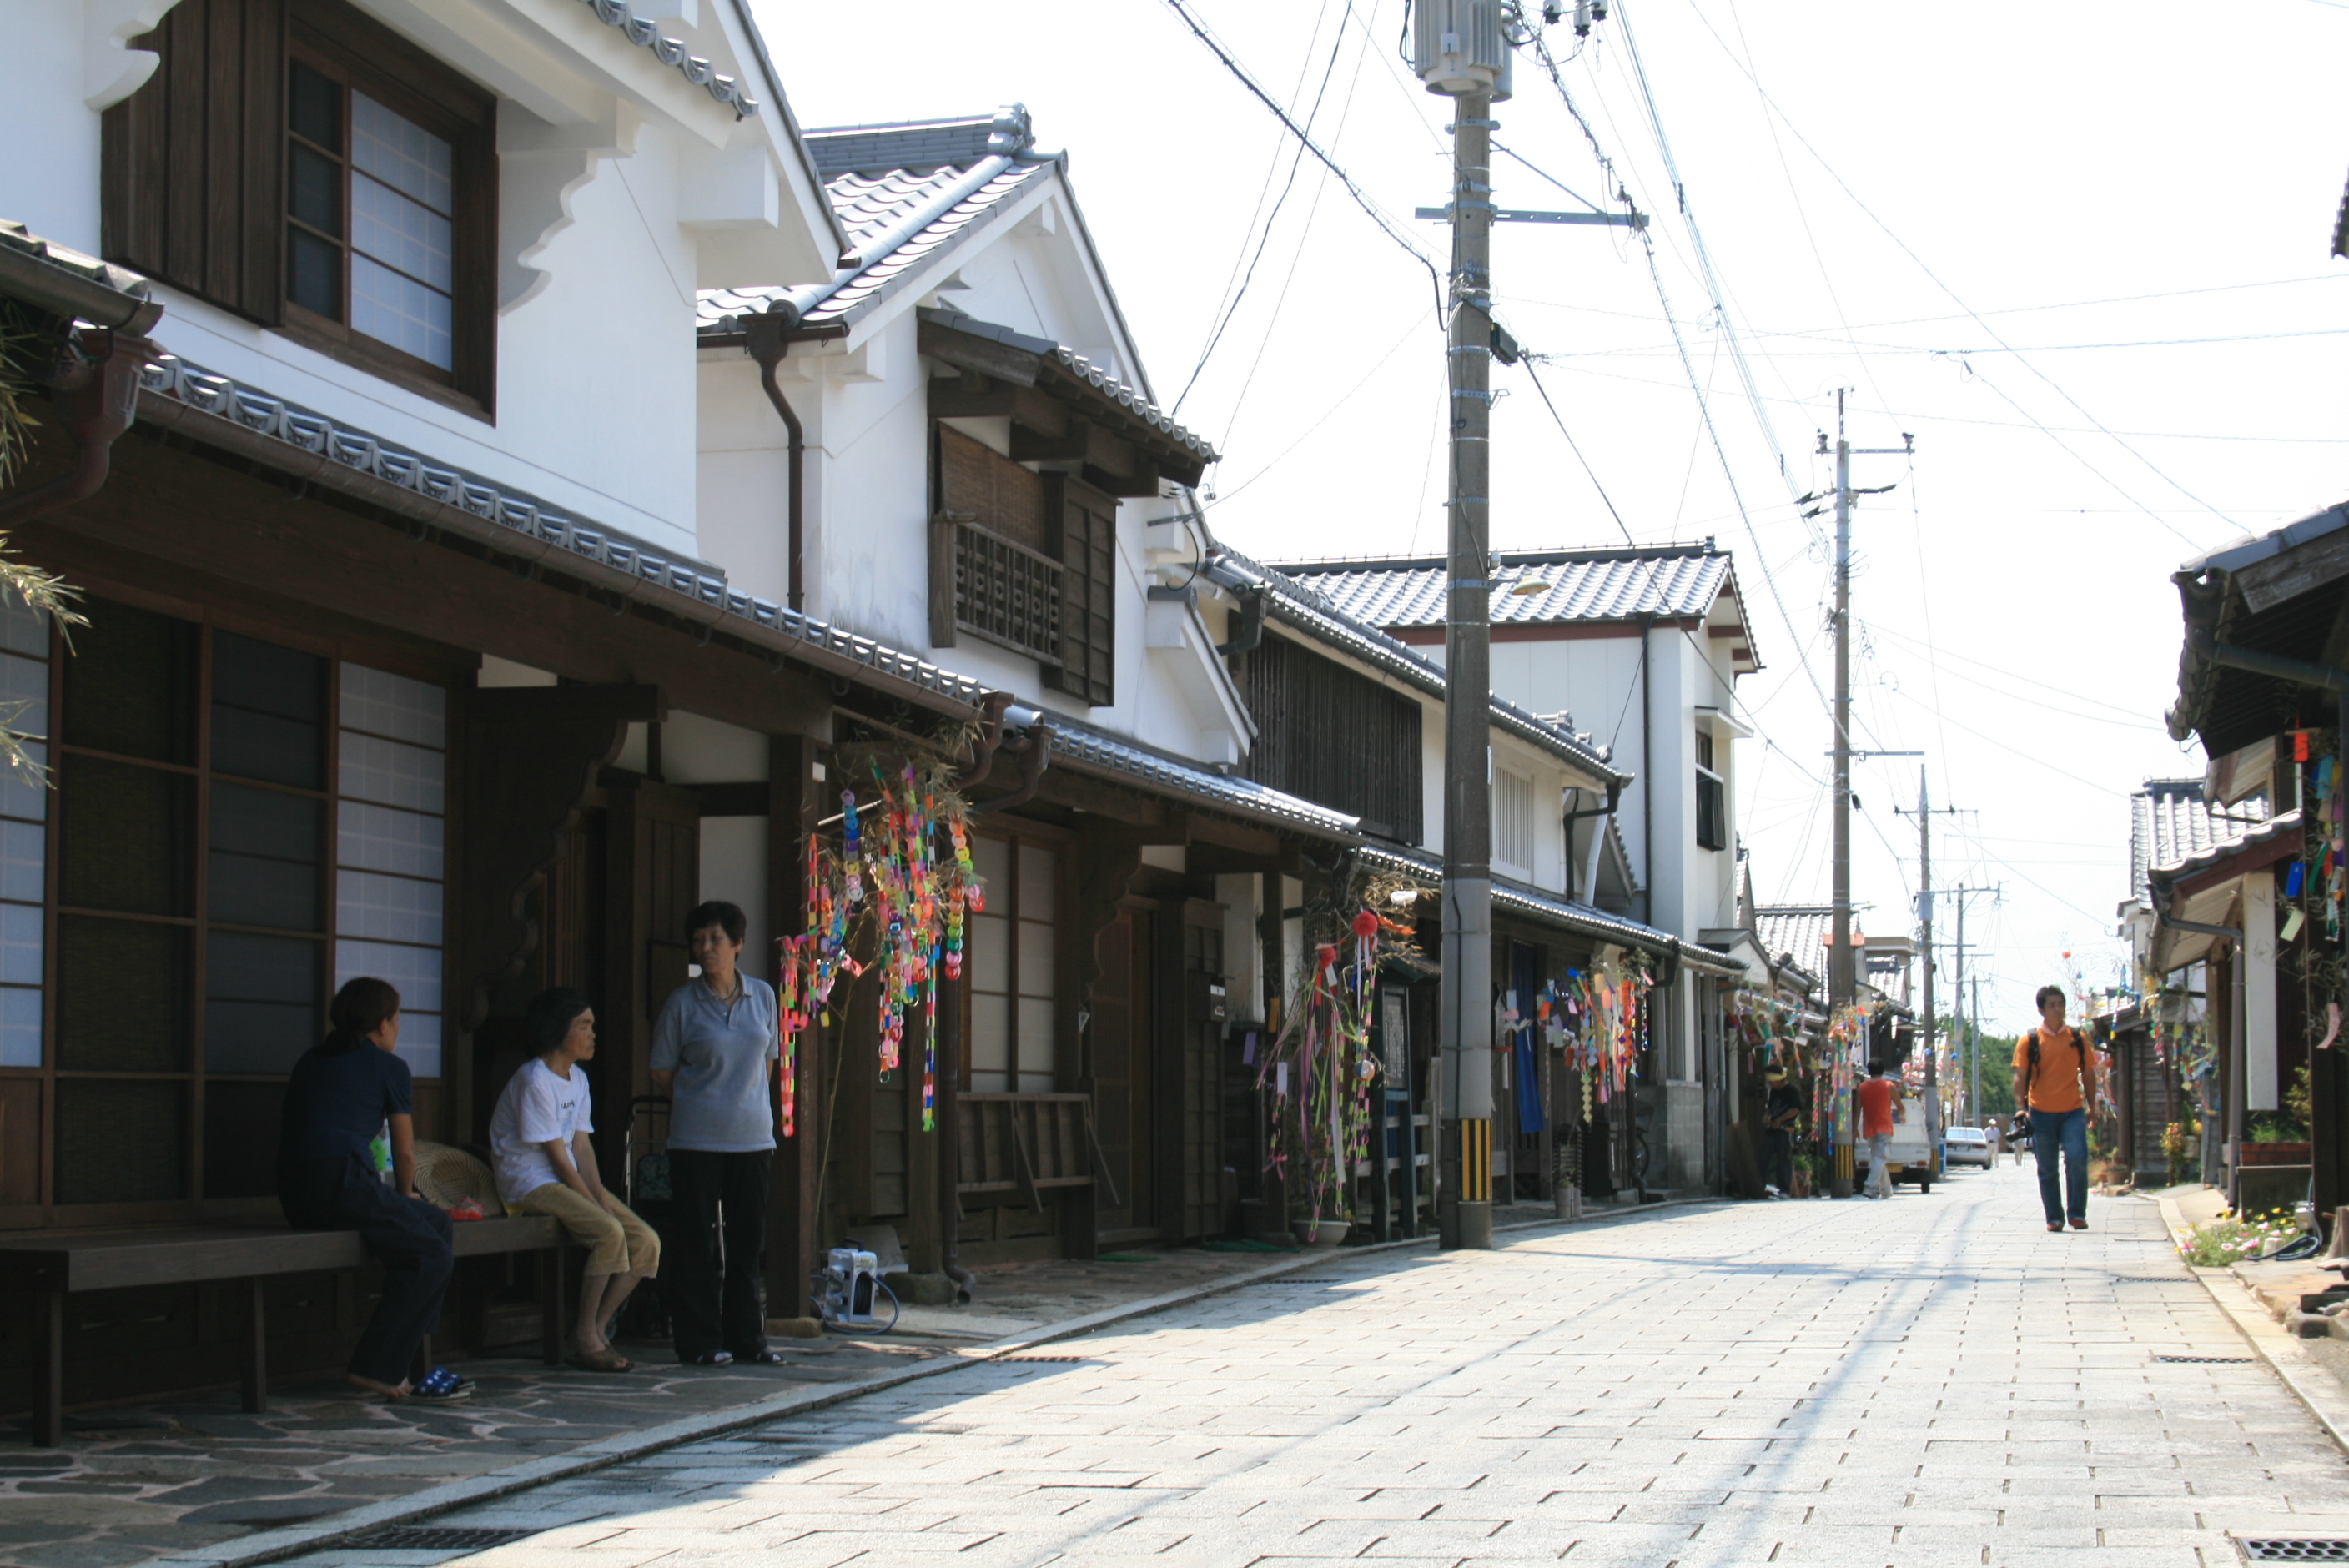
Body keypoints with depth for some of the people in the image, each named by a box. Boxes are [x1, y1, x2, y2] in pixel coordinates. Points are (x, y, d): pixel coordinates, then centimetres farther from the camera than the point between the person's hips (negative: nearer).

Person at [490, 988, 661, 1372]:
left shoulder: (577, 1079, 13)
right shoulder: (534, 1080, -15)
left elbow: (581, 1145, 10)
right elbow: (556, 1155, -17)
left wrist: (601, 1192, -6)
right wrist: (594, 1202, -17)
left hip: (569, 1179, 9)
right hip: (530, 1182, -9)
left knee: (646, 1242, -7)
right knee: (610, 1233, -30)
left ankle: (597, 1328, 0)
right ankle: (586, 1340, -20)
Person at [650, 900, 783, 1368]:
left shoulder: (762, 996, 8)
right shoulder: (682, 1003, -2)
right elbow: (662, 1075, 3)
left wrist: (746, 1102, 10)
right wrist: (702, 1101, 4)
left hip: (753, 1135, 3)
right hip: (697, 1138, -3)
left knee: (749, 1240, 6)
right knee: (697, 1241, -1)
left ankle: (748, 1338, 14)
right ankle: (699, 1342, 5)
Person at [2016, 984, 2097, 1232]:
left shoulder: (2078, 1039, 8)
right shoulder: (2029, 1041, 2)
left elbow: (2088, 1074, 13)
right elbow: (2020, 1077, -2)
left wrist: (2092, 1107, 9)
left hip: (2072, 1111, 0)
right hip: (2041, 1113, 0)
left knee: (2077, 1158, -15)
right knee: (2047, 1169, 3)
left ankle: (2077, 1213, -3)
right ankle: (2054, 1217, 13)